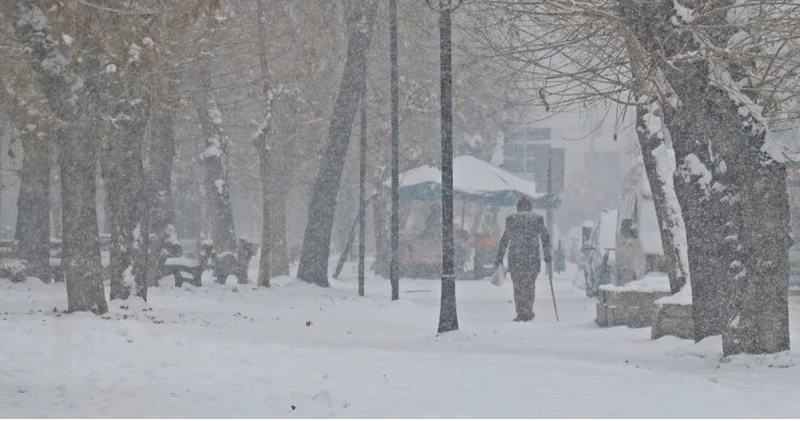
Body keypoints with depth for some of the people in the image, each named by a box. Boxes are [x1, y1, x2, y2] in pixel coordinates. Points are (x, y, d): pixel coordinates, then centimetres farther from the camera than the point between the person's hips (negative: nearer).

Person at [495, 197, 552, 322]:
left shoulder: (511, 219, 6)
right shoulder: (538, 219, 7)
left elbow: (504, 241, 6)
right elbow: (545, 240, 7)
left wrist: (499, 260, 10)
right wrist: (548, 259, 12)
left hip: (515, 259, -1)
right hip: (533, 259, 1)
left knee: (517, 286, 6)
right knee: (530, 286, 12)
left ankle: (521, 312, -5)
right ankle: (528, 312, 7)